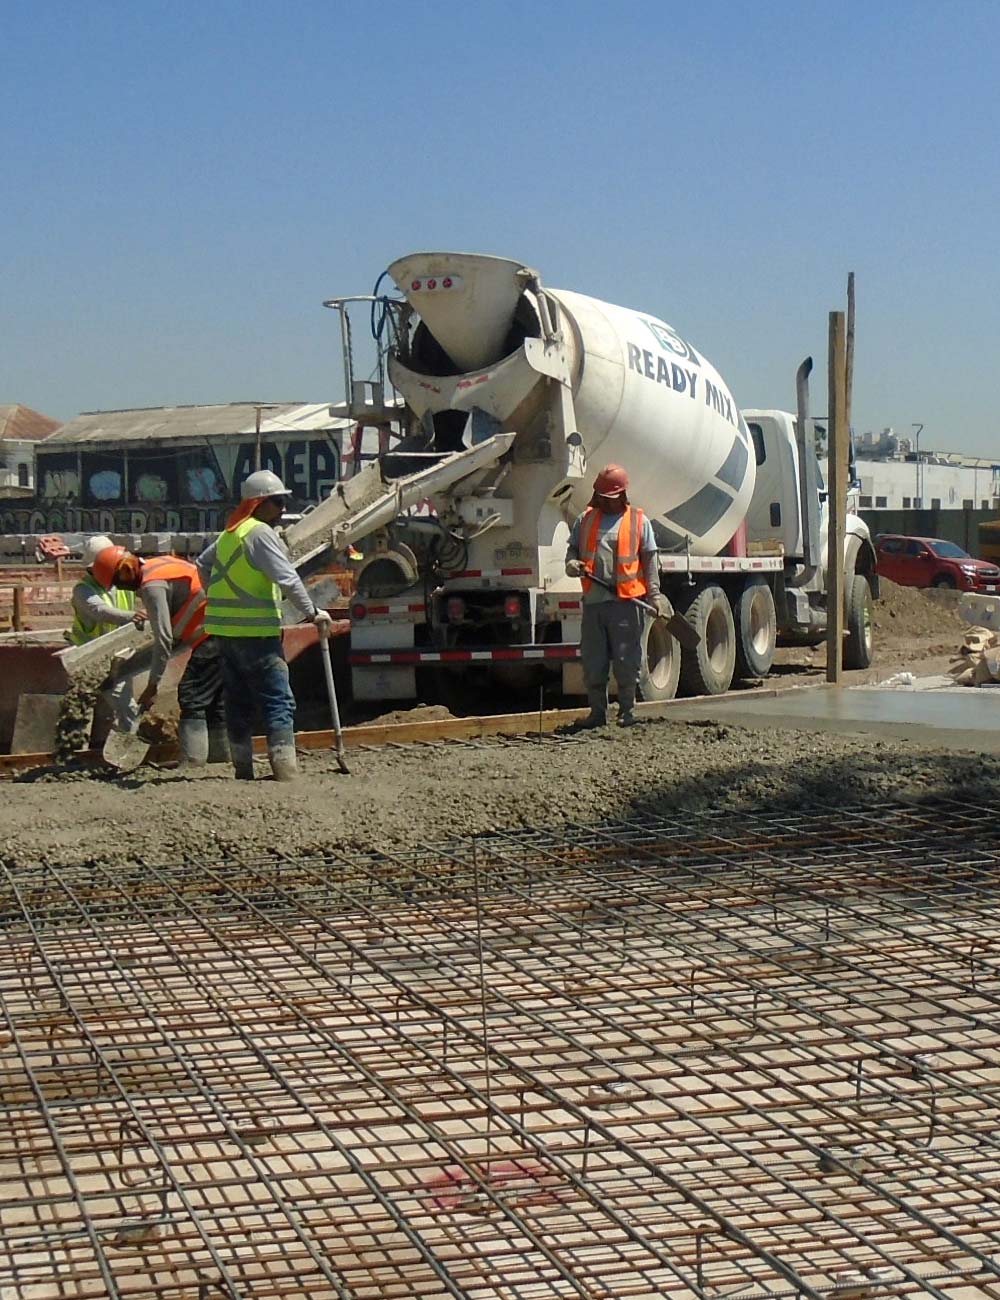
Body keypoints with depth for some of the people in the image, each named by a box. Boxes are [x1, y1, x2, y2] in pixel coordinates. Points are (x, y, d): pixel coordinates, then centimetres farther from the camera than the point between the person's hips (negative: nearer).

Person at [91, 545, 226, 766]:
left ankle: (192, 763, -14)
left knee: (192, 700, -9)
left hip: (213, 637, -10)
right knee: (215, 701, 14)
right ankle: (220, 759, 18)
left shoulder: (152, 585, -12)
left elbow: (164, 638, -16)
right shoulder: (161, 563, 16)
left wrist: (153, 684, -12)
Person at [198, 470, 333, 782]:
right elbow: (287, 579, -18)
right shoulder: (261, 533, -12)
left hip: (226, 631, 9)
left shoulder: (230, 533, 17)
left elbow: (202, 564, 31)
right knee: (279, 702, -9)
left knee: (239, 700, 13)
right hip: (255, 633, -9)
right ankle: (285, 770, -15)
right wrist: (312, 613, -13)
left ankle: (243, 770, 18)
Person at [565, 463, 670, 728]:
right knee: (593, 661, 6)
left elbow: (649, 560, 5)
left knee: (626, 660, 0)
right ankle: (597, 711, 15)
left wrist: (654, 594, -3)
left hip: (626, 600, -3)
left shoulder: (638, 521, 6)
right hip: (593, 600, 3)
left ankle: (627, 711, 10)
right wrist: (572, 563, -4)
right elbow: (573, 547, 20)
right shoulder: (586, 519, 14)